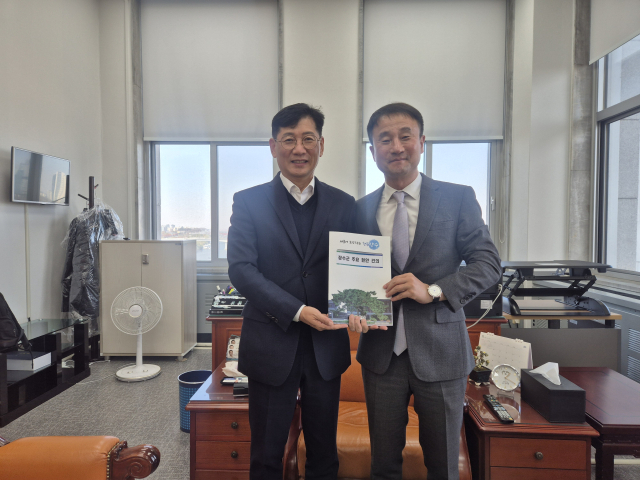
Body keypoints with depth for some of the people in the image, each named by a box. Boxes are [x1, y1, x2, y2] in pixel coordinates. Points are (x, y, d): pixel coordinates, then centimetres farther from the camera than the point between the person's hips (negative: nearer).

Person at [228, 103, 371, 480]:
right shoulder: (249, 202, -2)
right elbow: (240, 268, -11)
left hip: (327, 346, 2)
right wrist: (297, 311, -19)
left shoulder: (344, 205, 4)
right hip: (272, 345, -2)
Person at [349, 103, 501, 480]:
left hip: (439, 351, -1)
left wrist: (433, 290, -18)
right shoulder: (361, 209, 5)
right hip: (381, 352, 2)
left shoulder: (458, 198, -1)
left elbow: (489, 262, -5)